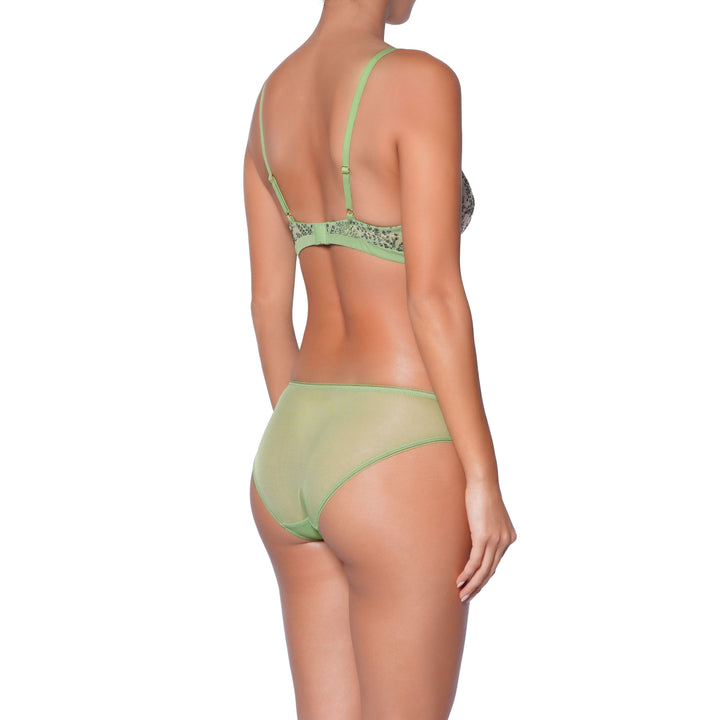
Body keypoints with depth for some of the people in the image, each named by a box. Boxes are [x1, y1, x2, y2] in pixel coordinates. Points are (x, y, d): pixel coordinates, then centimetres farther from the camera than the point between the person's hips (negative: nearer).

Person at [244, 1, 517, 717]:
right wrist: (484, 481, -12)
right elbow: (434, 293, -17)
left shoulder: (271, 96, 11)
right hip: (393, 463, -8)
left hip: (287, 454, 8)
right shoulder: (418, 81, -13)